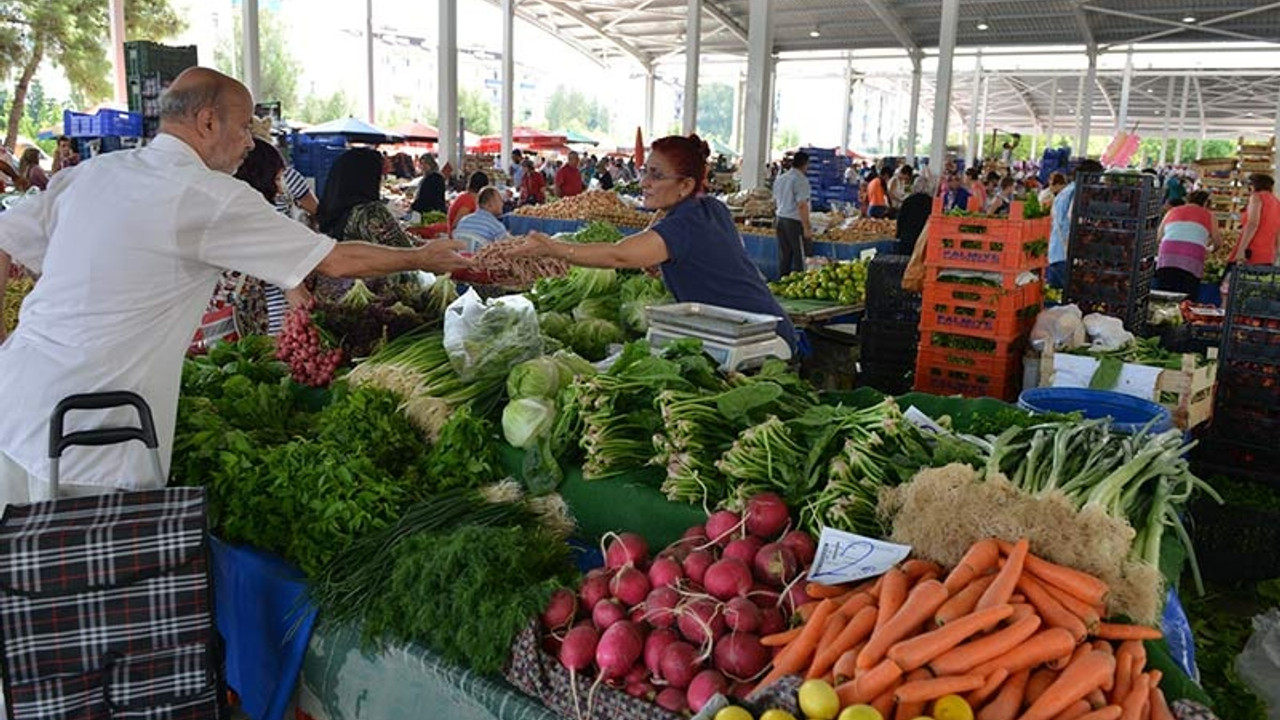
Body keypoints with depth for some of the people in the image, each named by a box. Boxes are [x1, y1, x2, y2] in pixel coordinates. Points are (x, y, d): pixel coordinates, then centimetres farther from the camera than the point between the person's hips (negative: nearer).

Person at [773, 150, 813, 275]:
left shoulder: (780, 178, 10)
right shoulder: (801, 180, -14)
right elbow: (802, 205, -19)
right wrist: (807, 227, -18)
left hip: (781, 219, 8)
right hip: (795, 221, -8)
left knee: (784, 256, 12)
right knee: (800, 257, -1)